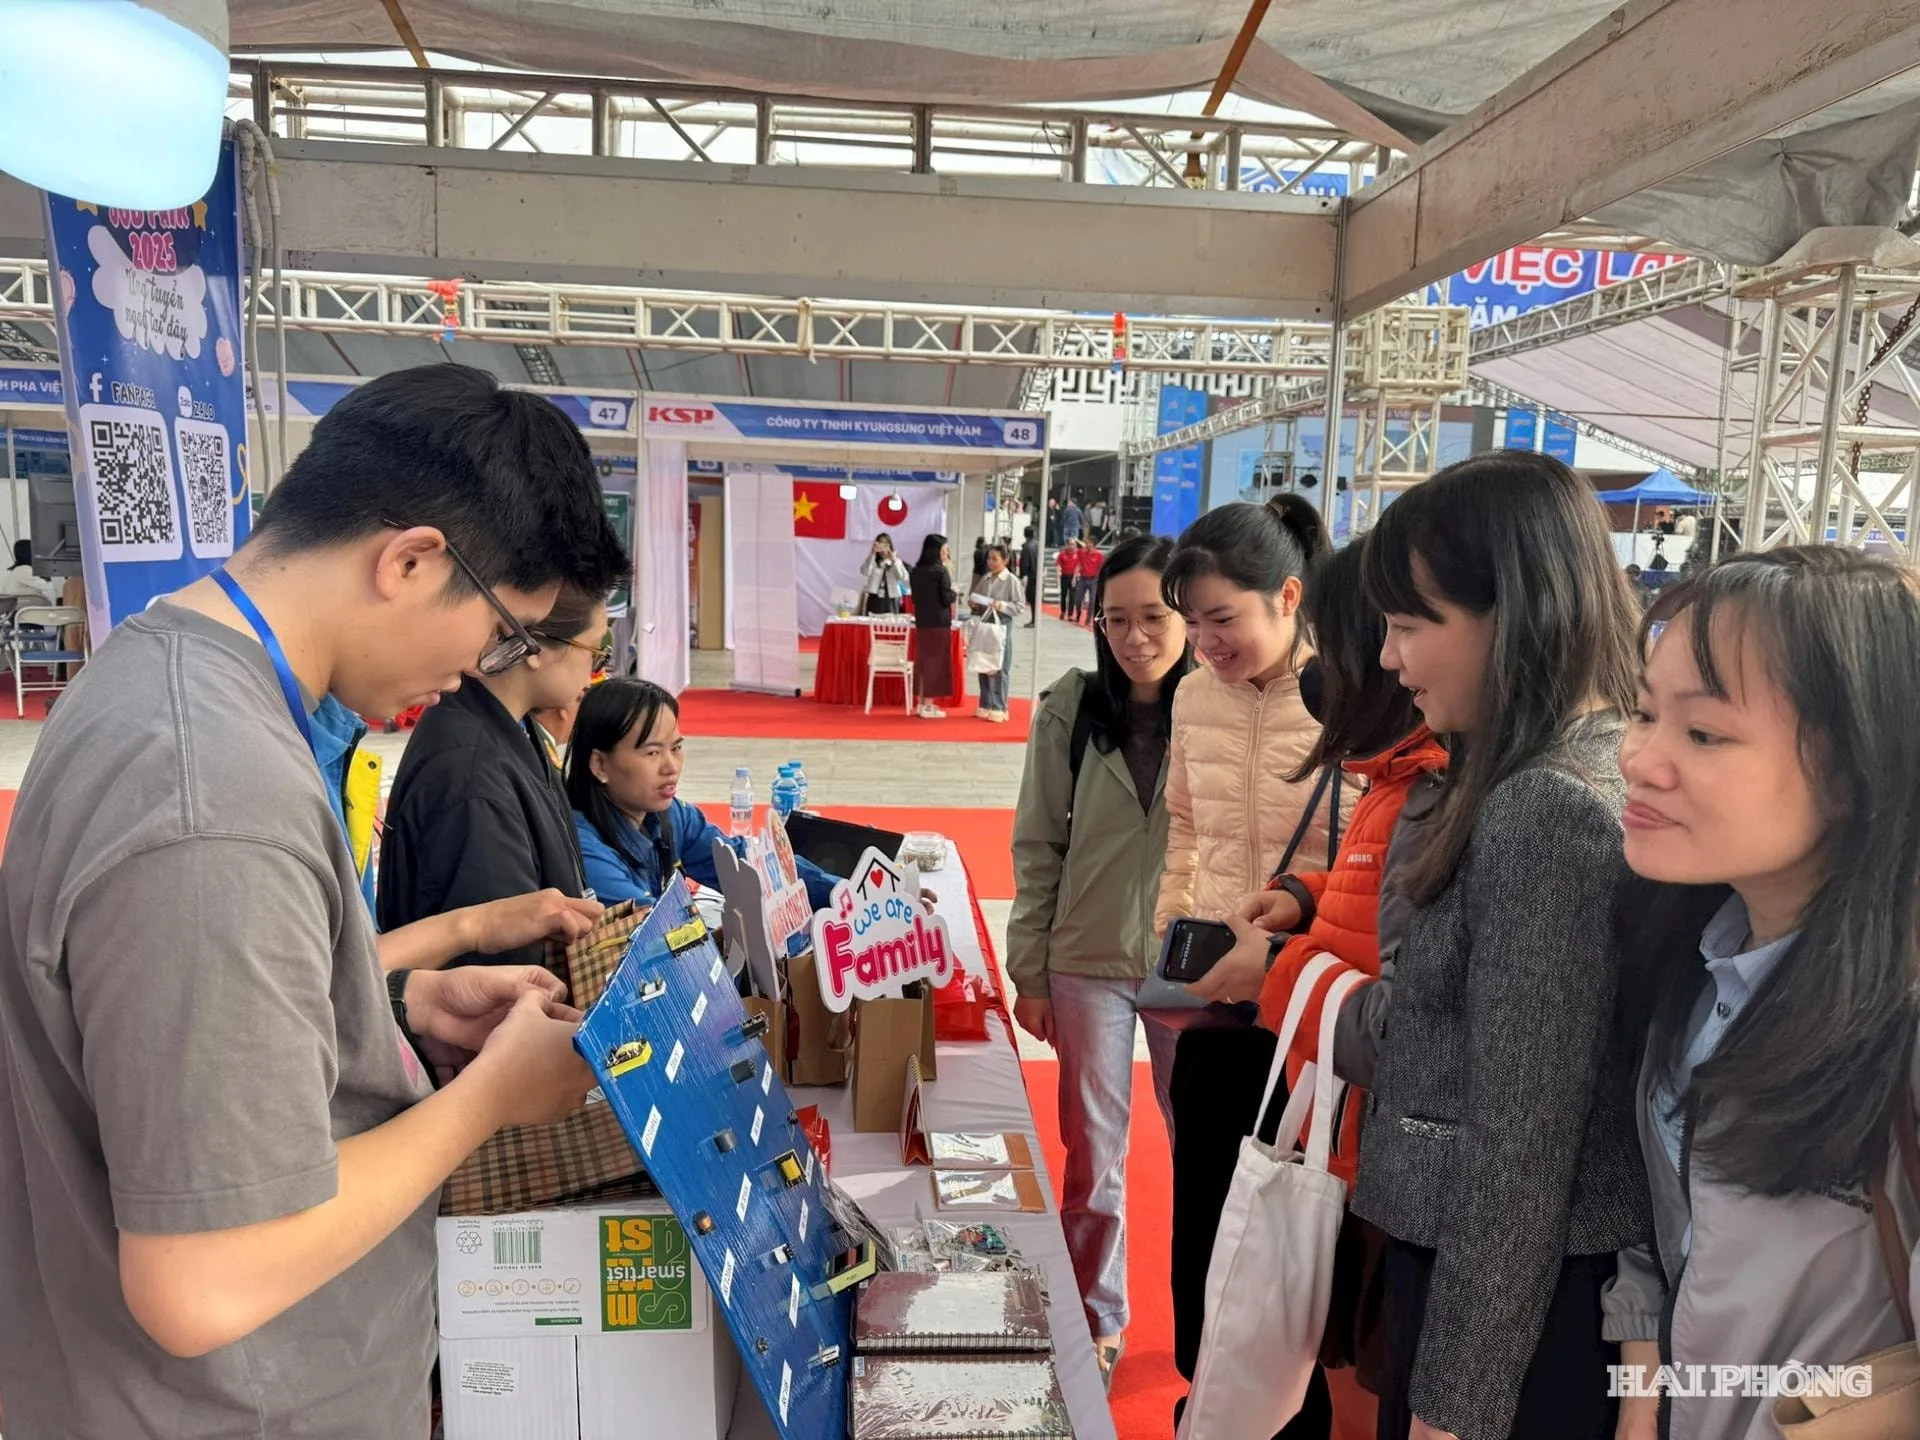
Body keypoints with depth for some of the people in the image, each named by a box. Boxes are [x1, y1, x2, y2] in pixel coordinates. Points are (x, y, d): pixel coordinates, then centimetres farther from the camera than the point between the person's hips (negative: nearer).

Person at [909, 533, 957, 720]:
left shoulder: (915, 571, 7)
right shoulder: (940, 571, -13)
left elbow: (915, 597, 13)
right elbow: (947, 599, -14)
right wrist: (954, 592, 6)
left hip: (921, 621, 6)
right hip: (939, 622, -6)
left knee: (921, 661, 12)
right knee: (935, 662, 0)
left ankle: (921, 703, 16)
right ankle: (928, 706, 3)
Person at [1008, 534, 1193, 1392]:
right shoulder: (1070, 710, -6)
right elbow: (1037, 849, -1)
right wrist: (1029, 973, 0)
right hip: (1089, 963, 0)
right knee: (1093, 1151, 12)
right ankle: (1098, 1319, 33)